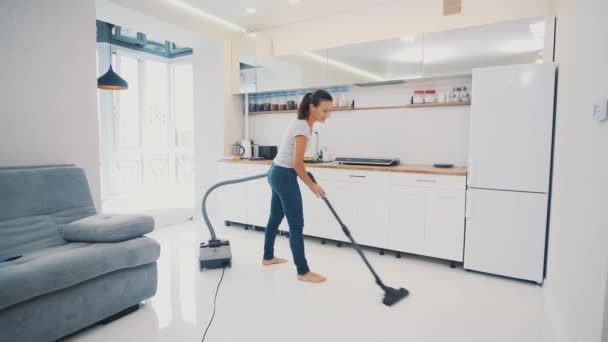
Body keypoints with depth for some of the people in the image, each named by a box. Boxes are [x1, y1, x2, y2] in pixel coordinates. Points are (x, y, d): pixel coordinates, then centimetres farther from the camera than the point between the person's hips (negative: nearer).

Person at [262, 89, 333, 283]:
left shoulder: (303, 123, 7)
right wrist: (312, 185, -11)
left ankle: (268, 257, 37)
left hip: (278, 173, 10)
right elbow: (297, 164, -23)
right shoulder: (303, 126, -23)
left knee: (275, 218, 21)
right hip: (284, 176, -10)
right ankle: (303, 272, 6)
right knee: (296, 224, -4)